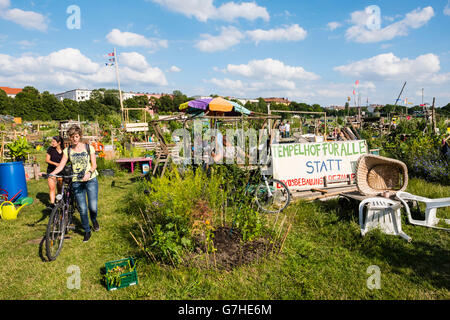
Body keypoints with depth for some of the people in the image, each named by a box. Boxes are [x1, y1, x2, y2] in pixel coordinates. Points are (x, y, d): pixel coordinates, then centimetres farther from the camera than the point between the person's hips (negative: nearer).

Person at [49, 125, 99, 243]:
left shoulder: (89, 147, -2)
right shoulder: (67, 150, 4)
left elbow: (94, 164, -5)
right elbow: (61, 166, -1)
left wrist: (89, 173, -25)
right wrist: (51, 174, -19)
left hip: (91, 180, -2)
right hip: (76, 182, 2)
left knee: (93, 207, -7)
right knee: (82, 209, 1)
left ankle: (94, 220, 29)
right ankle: (87, 231, 20)